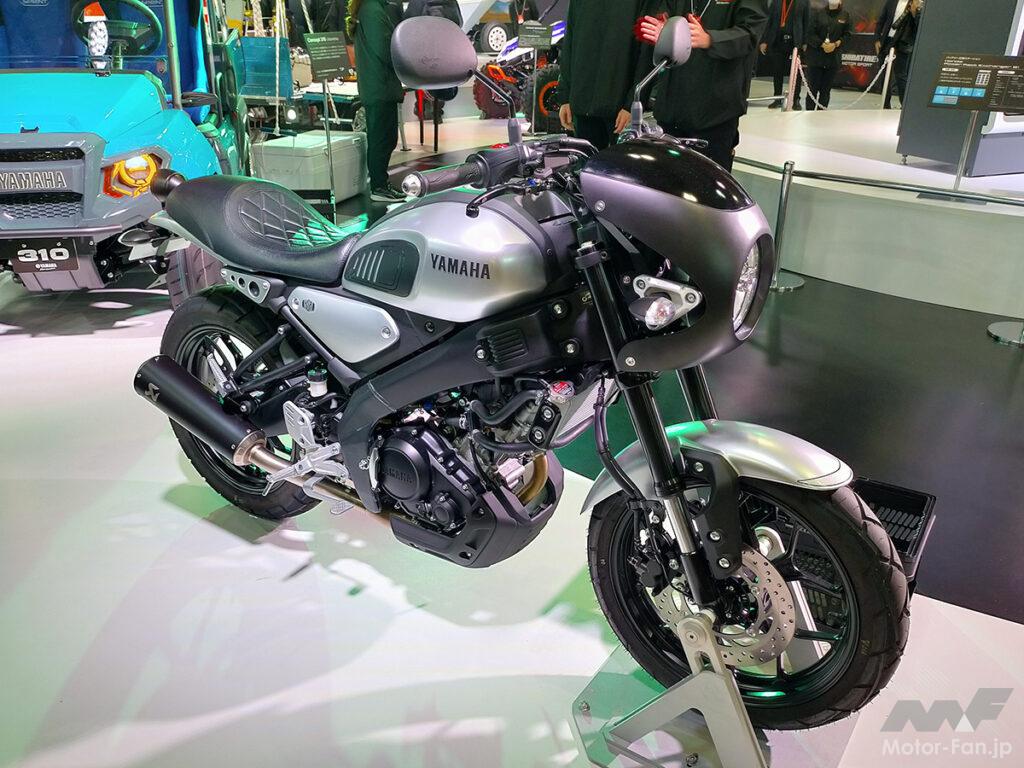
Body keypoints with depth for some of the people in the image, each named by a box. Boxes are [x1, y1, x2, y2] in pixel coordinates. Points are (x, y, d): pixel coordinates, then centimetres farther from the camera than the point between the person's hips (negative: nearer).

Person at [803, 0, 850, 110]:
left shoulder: (845, 16, 6)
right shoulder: (818, 13, 1)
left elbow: (847, 34, 5)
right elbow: (810, 33, -4)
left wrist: (836, 44, -11)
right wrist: (822, 45, -14)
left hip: (834, 58, 2)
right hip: (816, 55, -1)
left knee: (826, 88, 3)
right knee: (813, 86, -1)